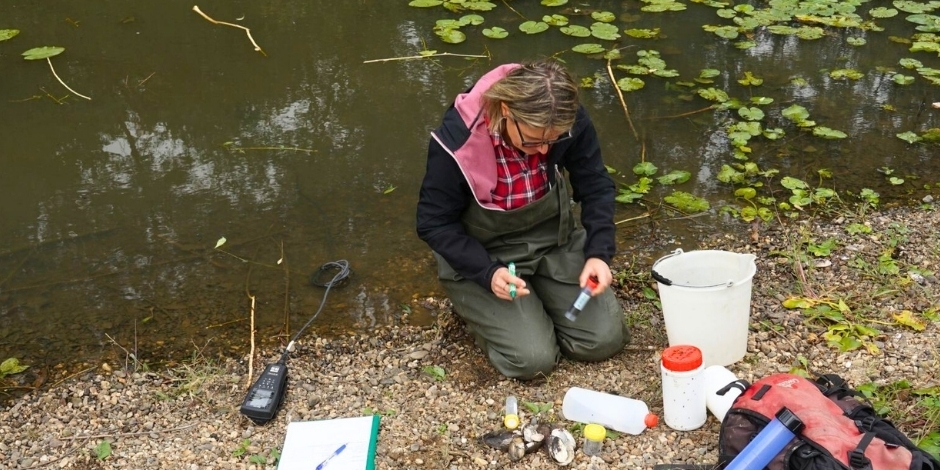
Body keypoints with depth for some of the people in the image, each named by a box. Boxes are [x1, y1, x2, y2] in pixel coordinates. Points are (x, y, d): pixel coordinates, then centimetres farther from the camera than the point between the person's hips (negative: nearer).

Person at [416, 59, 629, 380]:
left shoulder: (570, 122, -19)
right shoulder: (457, 141, -29)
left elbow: (596, 187, -4)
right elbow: (435, 224, -17)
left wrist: (599, 253, -18)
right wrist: (487, 272, -29)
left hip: (554, 241, 4)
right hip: (480, 255, -4)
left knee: (605, 339, -7)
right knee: (533, 359, -17)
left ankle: (538, 300, 22)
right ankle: (477, 308, 13)